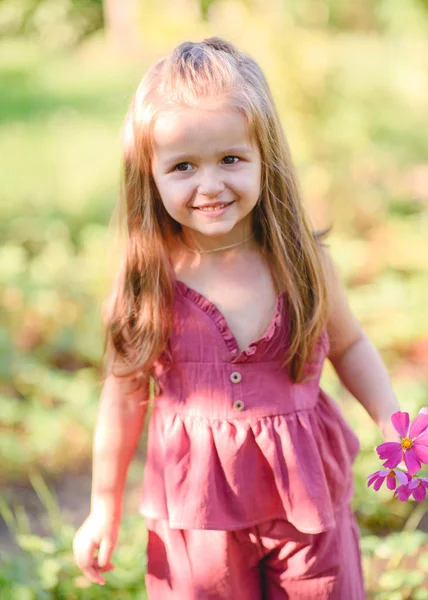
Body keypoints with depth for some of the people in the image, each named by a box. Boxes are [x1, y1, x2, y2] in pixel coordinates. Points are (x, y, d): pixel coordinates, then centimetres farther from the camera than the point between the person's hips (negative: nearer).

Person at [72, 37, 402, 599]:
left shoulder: (303, 263, -10)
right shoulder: (147, 280, -13)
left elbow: (350, 346, 8)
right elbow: (125, 396, -2)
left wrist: (392, 425, -5)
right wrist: (105, 507, 5)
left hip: (307, 493, 2)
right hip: (198, 504, -1)